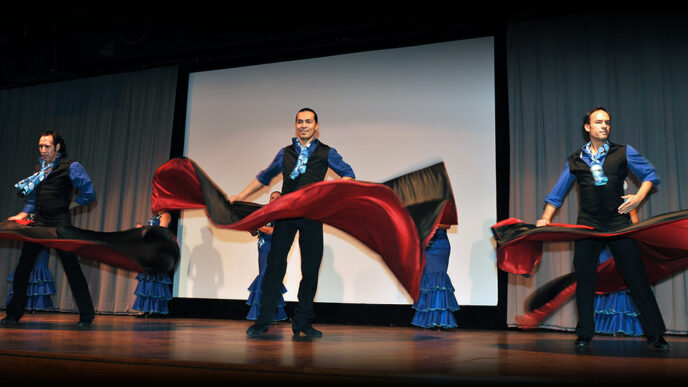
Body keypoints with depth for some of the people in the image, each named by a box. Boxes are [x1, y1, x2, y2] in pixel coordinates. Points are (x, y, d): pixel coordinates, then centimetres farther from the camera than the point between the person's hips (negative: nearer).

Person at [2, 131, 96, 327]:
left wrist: (68, 204, 1)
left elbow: (89, 194, -4)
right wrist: (23, 214, 14)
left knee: (72, 268, -5)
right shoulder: (39, 167, 16)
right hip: (38, 223, 6)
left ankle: (86, 315, 4)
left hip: (60, 224, -6)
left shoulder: (71, 167, -4)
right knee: (22, 268, 5)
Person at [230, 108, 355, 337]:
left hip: (312, 215, -1)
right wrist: (241, 196, 21)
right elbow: (264, 177, 28)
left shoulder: (326, 153, 12)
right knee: (275, 262, -7)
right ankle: (263, 322, -2)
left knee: (311, 268, 1)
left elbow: (348, 174, 16)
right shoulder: (285, 153, 18)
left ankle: (302, 322, 12)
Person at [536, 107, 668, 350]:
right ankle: (584, 335, 11)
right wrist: (546, 218, 6)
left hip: (619, 222, -1)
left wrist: (639, 197, -5)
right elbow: (557, 192, 15)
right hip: (587, 225, 1)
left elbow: (650, 174, 12)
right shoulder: (575, 160, 11)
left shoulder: (623, 152, 8)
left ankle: (655, 334, 10)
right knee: (585, 279, 0)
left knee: (636, 276, -1)